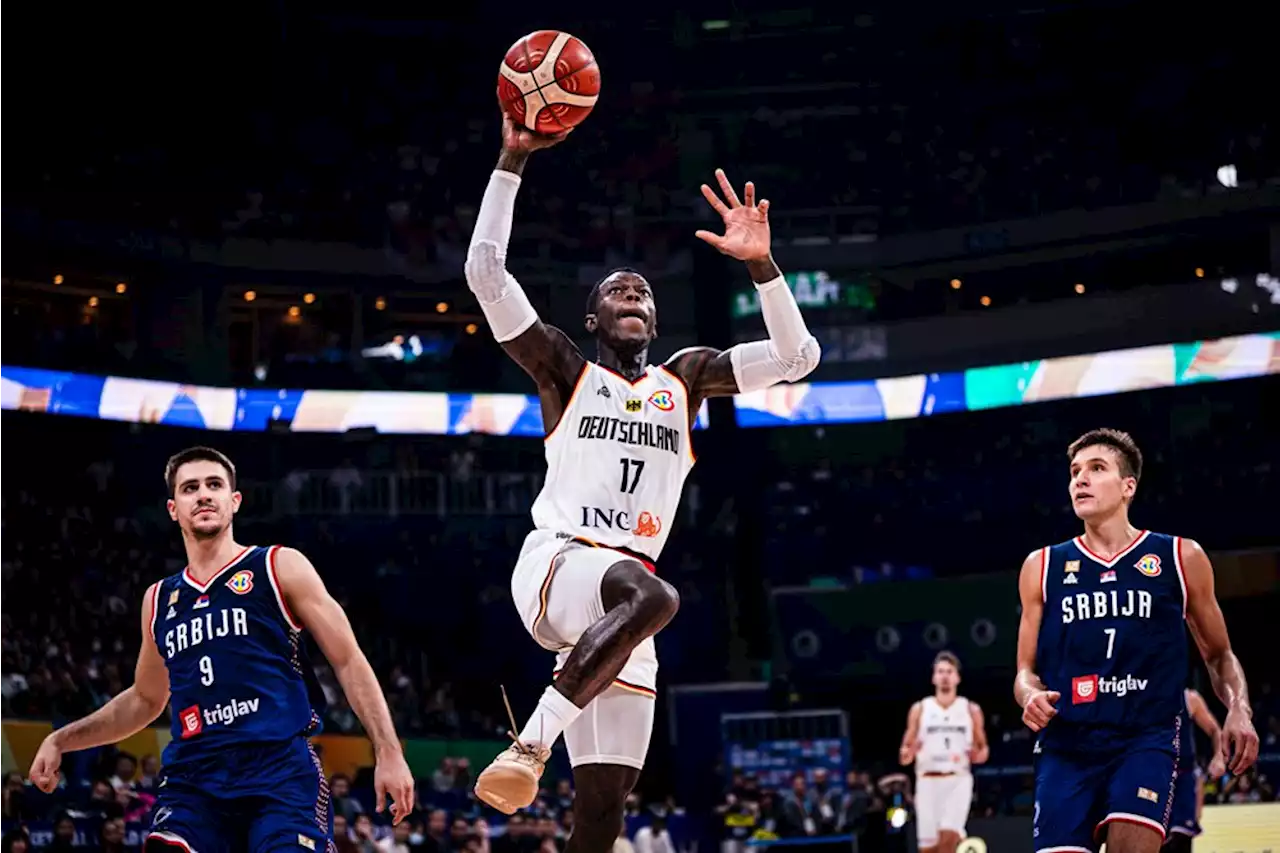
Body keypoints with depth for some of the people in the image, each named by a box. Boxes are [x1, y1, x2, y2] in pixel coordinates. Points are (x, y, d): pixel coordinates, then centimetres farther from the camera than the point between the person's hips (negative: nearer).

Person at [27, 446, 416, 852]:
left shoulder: (280, 567, 6)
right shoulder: (160, 600, 19)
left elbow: (349, 662, 4)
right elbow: (145, 700, 34)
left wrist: (389, 752, -5)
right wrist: (60, 740, 26)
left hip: (281, 774, -3)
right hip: (193, 778, 3)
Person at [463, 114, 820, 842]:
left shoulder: (684, 379, 21)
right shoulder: (567, 370, 11)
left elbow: (798, 356, 13)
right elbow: (485, 271, 0)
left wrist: (760, 263, 1)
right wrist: (513, 161, -2)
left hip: (624, 581, 5)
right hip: (557, 561, -4)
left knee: (603, 816, -2)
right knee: (653, 596, -40)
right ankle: (530, 745, -35)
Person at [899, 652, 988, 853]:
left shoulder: (971, 710, 9)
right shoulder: (919, 709, 8)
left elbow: (983, 748, 15)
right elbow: (906, 750, 8)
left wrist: (979, 754, -8)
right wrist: (906, 755, -15)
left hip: (958, 780, -1)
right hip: (928, 781, 1)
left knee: (948, 837, -22)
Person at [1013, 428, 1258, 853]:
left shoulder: (1180, 558, 9)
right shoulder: (1042, 567, 12)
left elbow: (1219, 655, 17)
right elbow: (1026, 670, 15)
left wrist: (1238, 709, -3)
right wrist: (1031, 696, -8)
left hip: (1149, 737, -2)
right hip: (1067, 742, 2)